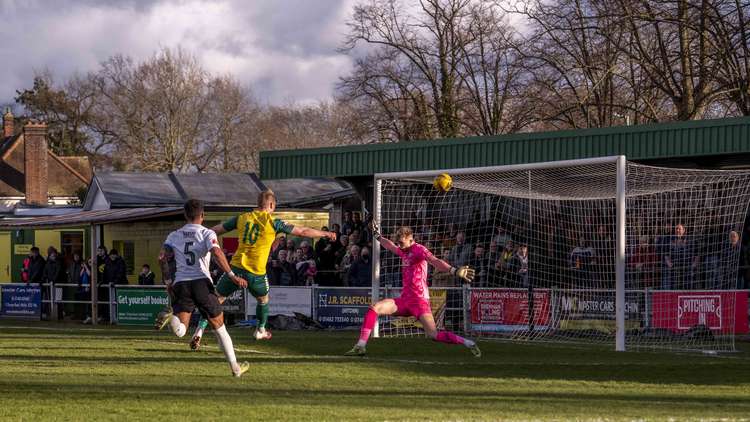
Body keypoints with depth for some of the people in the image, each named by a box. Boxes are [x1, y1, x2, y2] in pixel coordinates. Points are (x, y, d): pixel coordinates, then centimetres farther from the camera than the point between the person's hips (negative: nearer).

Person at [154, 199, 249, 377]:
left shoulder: (174, 236, 16)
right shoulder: (207, 234, 4)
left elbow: (162, 257, 6)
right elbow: (217, 252, -14)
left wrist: (169, 281, 16)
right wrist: (231, 275, -16)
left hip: (181, 284, 2)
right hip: (201, 282, -2)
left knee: (180, 331, -8)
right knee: (219, 327, 12)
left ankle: (169, 316, -40)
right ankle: (235, 367, 16)